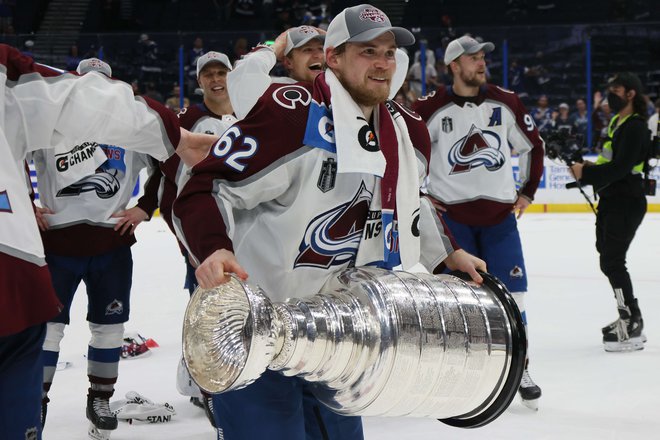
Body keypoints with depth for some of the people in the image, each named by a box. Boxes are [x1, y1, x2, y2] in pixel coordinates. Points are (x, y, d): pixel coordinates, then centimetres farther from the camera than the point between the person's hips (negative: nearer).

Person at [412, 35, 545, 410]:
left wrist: (527, 192, 11)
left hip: (499, 213, 2)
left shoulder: (505, 103, 1)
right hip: (451, 214, -2)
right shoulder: (432, 109, -7)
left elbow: (533, 144, 13)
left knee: (512, 292, 0)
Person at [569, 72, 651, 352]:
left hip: (627, 202, -11)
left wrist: (586, 173, -21)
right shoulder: (617, 122, 15)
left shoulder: (635, 127, -16)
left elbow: (620, 167, -24)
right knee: (608, 259, 15)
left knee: (612, 261, -13)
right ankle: (629, 318, 24)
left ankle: (632, 327, -10)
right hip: (611, 199, 11)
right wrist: (589, 168, 5)